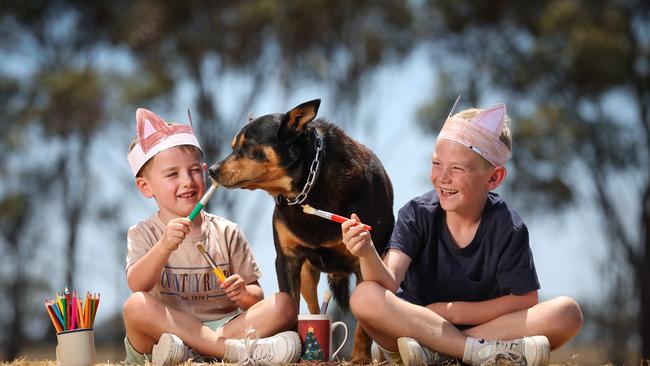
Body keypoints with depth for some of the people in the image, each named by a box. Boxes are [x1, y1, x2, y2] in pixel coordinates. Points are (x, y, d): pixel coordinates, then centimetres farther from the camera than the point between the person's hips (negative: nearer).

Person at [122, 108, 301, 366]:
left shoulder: (227, 233, 10)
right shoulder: (143, 234, 5)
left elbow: (256, 298, 10)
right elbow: (137, 285, -16)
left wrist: (244, 293, -15)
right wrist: (165, 246, -33)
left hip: (224, 325, 2)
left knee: (285, 304, -17)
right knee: (136, 306, -33)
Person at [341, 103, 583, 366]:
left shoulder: (508, 228, -7)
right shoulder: (417, 215, -7)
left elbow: (524, 301, -8)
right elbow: (389, 283, -20)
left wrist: (454, 312, -14)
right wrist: (368, 255, -42)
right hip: (414, 325, 0)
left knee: (567, 313, -22)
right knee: (365, 297, -29)